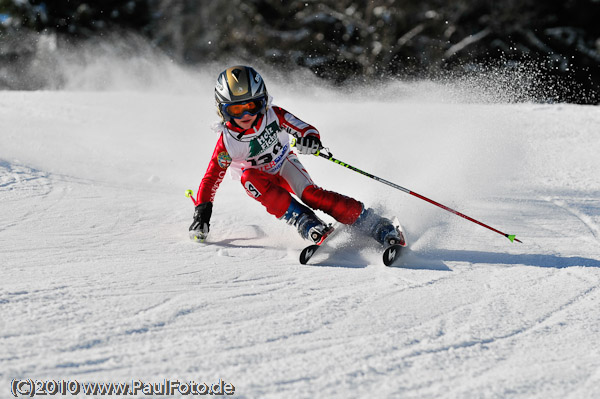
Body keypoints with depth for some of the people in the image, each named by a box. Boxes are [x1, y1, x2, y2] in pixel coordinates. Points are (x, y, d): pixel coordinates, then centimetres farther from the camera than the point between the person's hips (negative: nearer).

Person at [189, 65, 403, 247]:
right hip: (261, 181, 1)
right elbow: (211, 178, -17)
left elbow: (306, 129, -21)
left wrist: (311, 138, -45)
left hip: (284, 165, 0)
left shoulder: (274, 116, -23)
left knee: (310, 194, -28)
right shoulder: (227, 141, -23)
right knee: (249, 176, -34)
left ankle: (380, 227, -29)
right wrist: (201, 212, -26)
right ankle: (308, 225, -38)